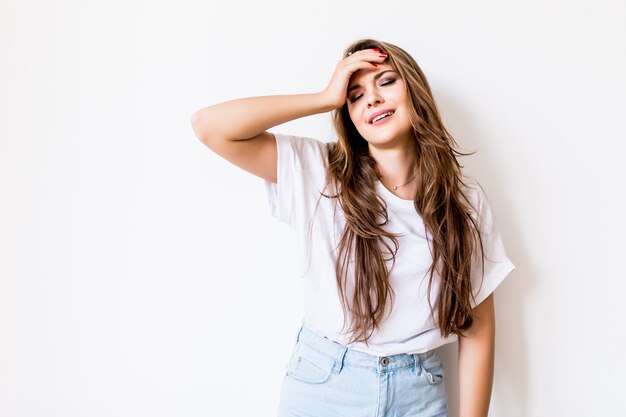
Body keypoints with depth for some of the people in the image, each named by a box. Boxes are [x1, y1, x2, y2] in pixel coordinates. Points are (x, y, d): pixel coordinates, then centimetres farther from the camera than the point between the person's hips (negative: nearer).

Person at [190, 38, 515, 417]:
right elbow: (210, 126, -19)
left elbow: (478, 327, -2)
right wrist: (327, 99, -17)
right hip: (322, 386, 0)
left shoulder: (465, 198, -4)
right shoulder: (318, 171, -9)